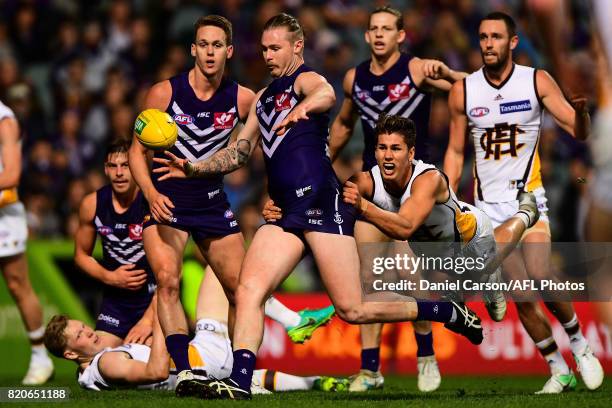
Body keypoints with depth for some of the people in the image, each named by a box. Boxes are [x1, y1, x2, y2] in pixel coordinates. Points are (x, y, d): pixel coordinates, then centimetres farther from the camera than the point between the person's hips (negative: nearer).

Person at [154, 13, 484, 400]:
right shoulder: (263, 97, 23)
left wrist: (301, 108, -52)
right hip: (285, 212, 8)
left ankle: (449, 313, 10)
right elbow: (239, 153, 29)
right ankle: (239, 382, -20)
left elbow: (325, 94, -30)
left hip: (322, 204, -8)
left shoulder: (304, 79, -3)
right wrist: (193, 168, 15)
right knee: (249, 289, -13)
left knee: (352, 310, -7)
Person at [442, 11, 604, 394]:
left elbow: (579, 133, -6)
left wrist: (581, 113, -29)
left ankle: (578, 341, 3)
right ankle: (559, 371, 9)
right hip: (489, 203, 2)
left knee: (542, 279, -20)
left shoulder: (537, 81, -3)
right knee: (522, 296, -2)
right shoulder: (463, 91, 1)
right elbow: (456, 152, 10)